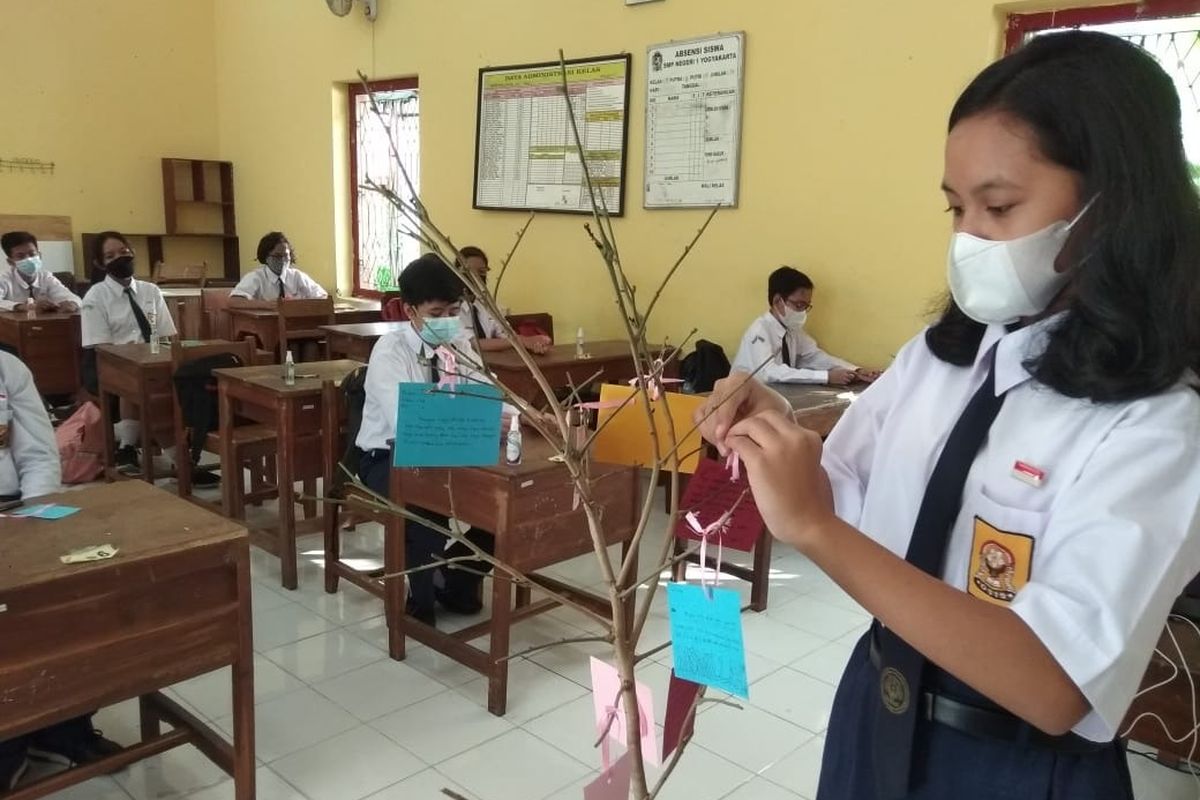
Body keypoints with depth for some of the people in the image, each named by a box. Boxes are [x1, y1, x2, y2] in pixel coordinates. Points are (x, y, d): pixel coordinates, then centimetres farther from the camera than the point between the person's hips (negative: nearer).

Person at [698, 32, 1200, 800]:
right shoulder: (936, 357, -3)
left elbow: (1057, 688, -30)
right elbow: (846, 506, 7)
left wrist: (814, 529, -36)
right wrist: (778, 443, -14)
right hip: (877, 712, 6)